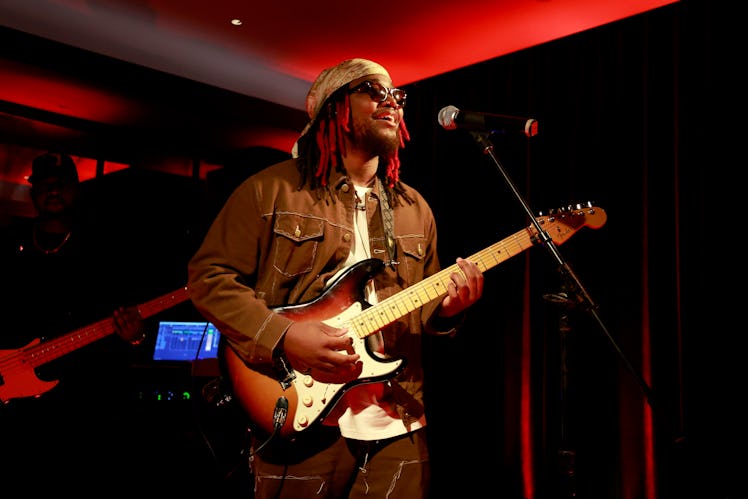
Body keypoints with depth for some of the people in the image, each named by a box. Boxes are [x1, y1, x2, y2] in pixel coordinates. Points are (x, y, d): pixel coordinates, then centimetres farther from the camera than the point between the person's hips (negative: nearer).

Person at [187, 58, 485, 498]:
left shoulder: (415, 208, 13)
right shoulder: (272, 189, -3)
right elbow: (208, 275, -5)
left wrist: (445, 308, -5)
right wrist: (284, 336, -18)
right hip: (300, 422, -4)